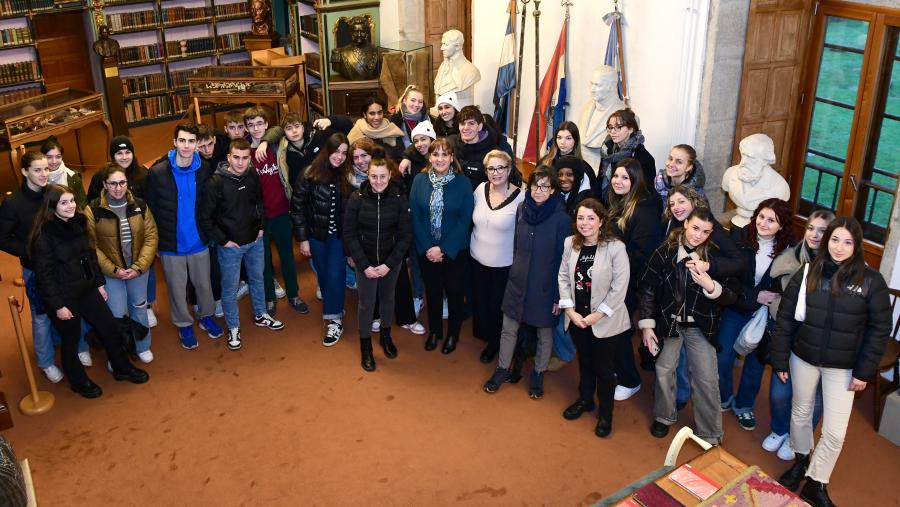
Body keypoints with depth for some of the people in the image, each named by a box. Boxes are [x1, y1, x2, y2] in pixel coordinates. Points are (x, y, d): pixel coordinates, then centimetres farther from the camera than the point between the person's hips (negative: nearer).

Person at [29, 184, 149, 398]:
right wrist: (58, 305, -17)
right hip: (64, 296, -7)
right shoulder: (44, 235, -19)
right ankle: (78, 381, 33)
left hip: (87, 289, 7)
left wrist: (100, 283, 11)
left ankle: (122, 368, 33)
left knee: (110, 328, 13)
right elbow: (44, 275, -17)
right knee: (71, 340, 10)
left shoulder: (78, 223, 1)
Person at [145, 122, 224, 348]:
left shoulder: (205, 170, -8)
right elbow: (151, 210, -6)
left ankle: (206, 316, 41)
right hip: (171, 245, -1)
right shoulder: (157, 173, -14)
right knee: (177, 288, 14)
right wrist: (155, 242, -4)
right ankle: (184, 325, 34)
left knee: (203, 283, 17)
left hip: (199, 241, 1)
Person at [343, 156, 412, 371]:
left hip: (391, 261, 1)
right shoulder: (357, 198, -13)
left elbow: (406, 235, -8)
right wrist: (364, 265, -14)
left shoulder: (399, 198, -12)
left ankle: (385, 336, 44)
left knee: (387, 298, 19)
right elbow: (349, 234, -10)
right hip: (365, 262, -1)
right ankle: (365, 347, 26)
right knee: (367, 303, 6)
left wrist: (388, 264, -14)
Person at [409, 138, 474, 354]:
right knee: (432, 291, 16)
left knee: (454, 292, 11)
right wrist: (427, 248, -12)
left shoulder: (463, 183, -11)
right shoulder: (420, 180, -5)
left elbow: (465, 221, -12)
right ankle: (434, 331, 37)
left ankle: (453, 334, 32)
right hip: (426, 250, 2)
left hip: (455, 251, -2)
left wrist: (443, 249, -16)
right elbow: (415, 217, -5)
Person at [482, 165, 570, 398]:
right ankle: (503, 369, 33)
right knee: (508, 329, 13)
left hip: (545, 286, -3)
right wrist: (514, 272, 12)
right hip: (518, 281, 4)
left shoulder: (561, 218, -17)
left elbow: (563, 259, -12)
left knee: (544, 333, 15)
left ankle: (538, 374, 36)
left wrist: (559, 296, -10)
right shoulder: (522, 209, -4)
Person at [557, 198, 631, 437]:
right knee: (584, 361, 23)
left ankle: (605, 413, 30)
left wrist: (597, 315, -16)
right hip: (576, 317, 4)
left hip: (606, 321, -4)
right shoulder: (570, 243, -3)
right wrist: (570, 310, -8)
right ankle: (585, 399, 46)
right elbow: (564, 276, 1)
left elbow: (620, 287, -17)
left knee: (604, 368, 9)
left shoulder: (616, 247, -18)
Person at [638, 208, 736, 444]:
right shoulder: (665, 252, -11)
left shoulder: (714, 256, -12)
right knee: (664, 371, 14)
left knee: (706, 380, 2)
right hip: (668, 322, 1)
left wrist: (711, 286, -33)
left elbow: (731, 297, -12)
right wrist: (647, 324, -7)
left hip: (700, 327, -1)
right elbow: (648, 288, -5)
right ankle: (664, 416, 39)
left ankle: (710, 435, 18)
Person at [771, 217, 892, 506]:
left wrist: (864, 371, -7)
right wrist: (780, 360, -2)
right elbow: (785, 318, -2)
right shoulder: (807, 274, -6)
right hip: (803, 358, 2)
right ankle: (800, 462, 44)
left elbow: (879, 330, -5)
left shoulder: (871, 281, -10)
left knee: (835, 433, 2)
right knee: (801, 414, 19)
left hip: (843, 367, -1)